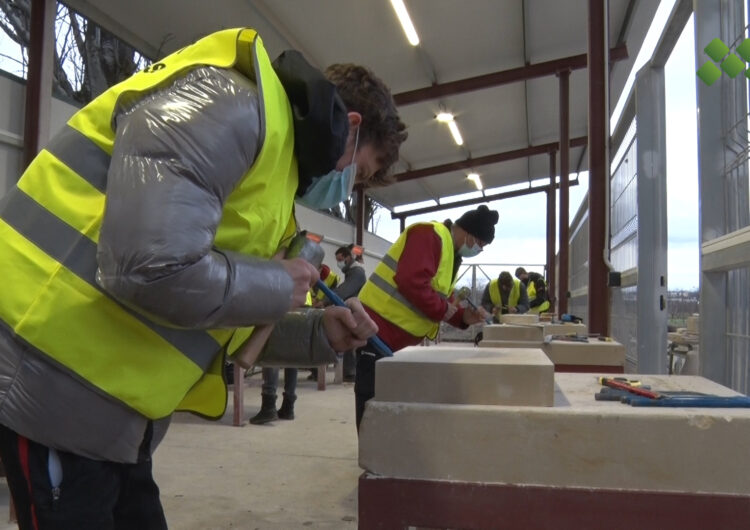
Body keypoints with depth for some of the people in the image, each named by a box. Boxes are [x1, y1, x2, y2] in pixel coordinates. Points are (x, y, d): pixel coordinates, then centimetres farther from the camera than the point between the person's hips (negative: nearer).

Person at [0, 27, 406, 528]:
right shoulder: (229, 107, -16)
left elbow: (224, 328, 18)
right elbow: (155, 270, -31)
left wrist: (319, 335, 5)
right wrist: (279, 285, -14)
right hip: (53, 387, -10)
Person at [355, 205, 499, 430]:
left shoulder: (451, 254, 17)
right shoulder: (430, 235, -16)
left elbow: (442, 299, 20)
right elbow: (411, 282, -28)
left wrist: (464, 316, 2)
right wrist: (443, 309, -16)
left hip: (399, 336, 11)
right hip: (379, 327, -10)